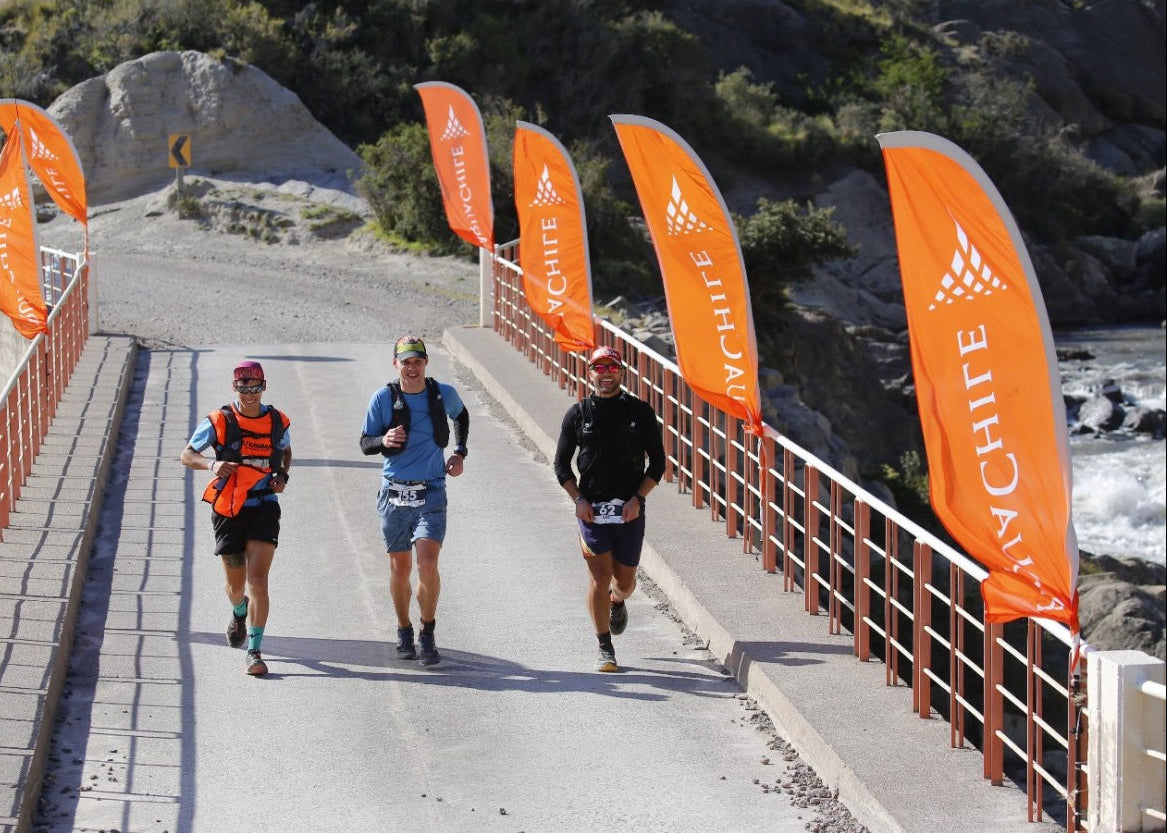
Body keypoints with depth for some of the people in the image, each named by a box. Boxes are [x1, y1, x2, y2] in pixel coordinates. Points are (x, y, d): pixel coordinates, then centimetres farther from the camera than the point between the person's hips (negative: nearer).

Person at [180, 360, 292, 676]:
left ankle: (254, 651, -10)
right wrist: (212, 464, -19)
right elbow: (187, 454, 1)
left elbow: (286, 451, 24)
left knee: (258, 579, -14)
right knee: (236, 584, 11)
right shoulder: (219, 421, -5)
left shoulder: (278, 422, 3)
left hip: (264, 507, 0)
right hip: (228, 510, 0)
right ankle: (239, 612, 48)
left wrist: (282, 476, 4)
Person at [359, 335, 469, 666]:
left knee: (427, 562, -16)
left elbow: (461, 416, 24)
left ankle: (427, 635, -1)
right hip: (394, 495, 1)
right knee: (400, 567, 9)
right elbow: (365, 443, 2)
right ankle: (404, 632, 28)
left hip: (431, 493, -1)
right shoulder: (383, 398, -3)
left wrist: (459, 453, 13)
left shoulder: (444, 394, 1)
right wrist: (384, 440, -20)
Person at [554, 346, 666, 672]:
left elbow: (657, 462, 5)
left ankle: (617, 602, 46)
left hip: (630, 509, 1)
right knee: (599, 577, -7)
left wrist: (638, 497, -8)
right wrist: (578, 499, -5)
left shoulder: (640, 412, 2)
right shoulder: (578, 413, 3)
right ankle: (605, 649, 3)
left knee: (625, 579, 9)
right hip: (591, 508, -1)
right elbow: (561, 464, 8)